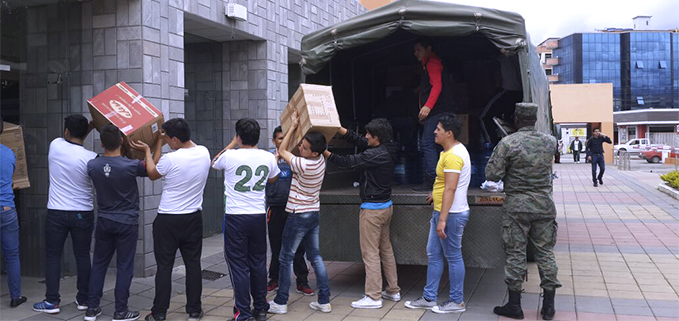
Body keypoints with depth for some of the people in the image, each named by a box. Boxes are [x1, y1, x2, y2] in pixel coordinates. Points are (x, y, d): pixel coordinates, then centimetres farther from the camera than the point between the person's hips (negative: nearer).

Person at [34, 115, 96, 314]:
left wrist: (90, 127, 16)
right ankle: (83, 299, 16)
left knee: (53, 256, 9)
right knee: (82, 256, 10)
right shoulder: (90, 158, -13)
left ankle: (52, 301, 10)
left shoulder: (55, 145, -6)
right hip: (83, 213, 0)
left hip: (56, 213, 1)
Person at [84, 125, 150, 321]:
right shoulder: (130, 166, -18)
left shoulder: (92, 166, -7)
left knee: (99, 264, 15)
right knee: (124, 267, 4)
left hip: (104, 222, 4)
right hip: (127, 223, -4)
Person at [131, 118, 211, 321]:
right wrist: (161, 142, 28)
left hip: (168, 220, -4)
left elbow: (153, 174, 2)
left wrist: (147, 151, 15)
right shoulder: (204, 153, -4)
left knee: (164, 266, 5)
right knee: (193, 264, 11)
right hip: (194, 218, 4)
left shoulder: (170, 159, -19)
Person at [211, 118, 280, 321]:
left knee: (238, 265, 2)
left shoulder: (230, 156, -12)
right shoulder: (268, 158, -1)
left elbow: (214, 163, 12)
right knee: (258, 263, 14)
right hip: (259, 216, 4)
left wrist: (232, 144, 19)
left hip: (235, 217, -4)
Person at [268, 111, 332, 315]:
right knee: (315, 256, 11)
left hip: (298, 216, -8)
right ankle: (324, 301, 12)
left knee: (286, 258, 4)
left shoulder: (303, 165, -25)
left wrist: (293, 126, -4)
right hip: (314, 214, 8)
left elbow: (282, 151, -8)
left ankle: (280, 302, 12)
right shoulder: (320, 161, -2)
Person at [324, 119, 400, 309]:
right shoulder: (387, 151, 5)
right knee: (386, 249, 17)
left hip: (372, 209, -10)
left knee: (370, 253, -4)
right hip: (386, 206, 10)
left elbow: (348, 162, -17)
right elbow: (358, 141, 9)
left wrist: (325, 153, -6)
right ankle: (393, 291, 25)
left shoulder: (376, 155, -22)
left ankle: (373, 297, 0)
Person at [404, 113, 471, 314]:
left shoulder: (453, 155, -20)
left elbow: (451, 189, -25)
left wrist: (442, 219, -26)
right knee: (433, 254, 14)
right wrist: (437, 194, 38)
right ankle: (429, 298, 22)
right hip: (441, 213, 11)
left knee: (453, 257, 1)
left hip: (451, 214, -11)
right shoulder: (452, 151, 13)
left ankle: (457, 302, 13)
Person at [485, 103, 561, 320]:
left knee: (515, 254, 4)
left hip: (517, 207, -3)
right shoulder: (549, 142, 1)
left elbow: (492, 174, -11)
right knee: (545, 253, 10)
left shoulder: (508, 143, -11)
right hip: (544, 206, 3)